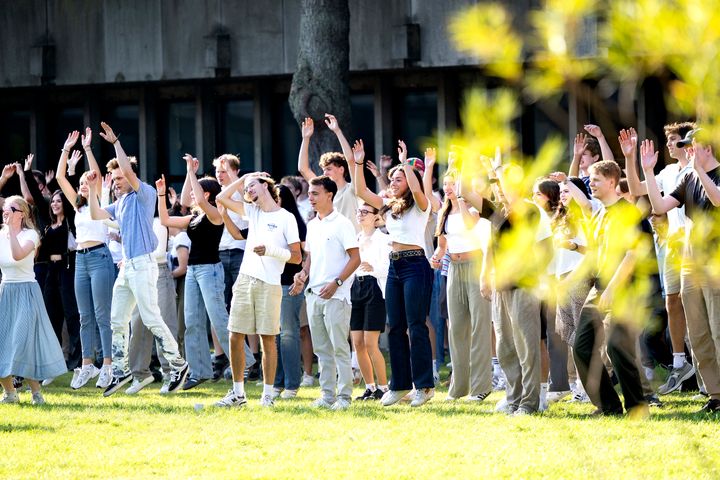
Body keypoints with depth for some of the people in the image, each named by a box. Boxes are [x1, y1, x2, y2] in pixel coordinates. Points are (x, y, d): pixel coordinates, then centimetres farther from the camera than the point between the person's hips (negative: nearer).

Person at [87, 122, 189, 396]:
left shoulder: (144, 194, -6)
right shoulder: (121, 203, 19)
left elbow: (128, 170, -20)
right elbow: (96, 215, 21)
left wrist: (116, 142, -16)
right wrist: (92, 188, 13)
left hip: (143, 265, -9)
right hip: (126, 267, 9)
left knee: (151, 319, -11)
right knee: (117, 321, 9)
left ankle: (178, 364, -4)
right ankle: (120, 371, 14)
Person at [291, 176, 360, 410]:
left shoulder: (341, 224, -7)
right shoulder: (312, 225, 15)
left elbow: (355, 259, -10)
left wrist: (336, 283, -18)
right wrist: (303, 274, 3)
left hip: (335, 295, -7)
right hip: (313, 293, 7)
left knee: (339, 347, -6)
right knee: (321, 348, 9)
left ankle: (344, 396, -4)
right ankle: (327, 394, 14)